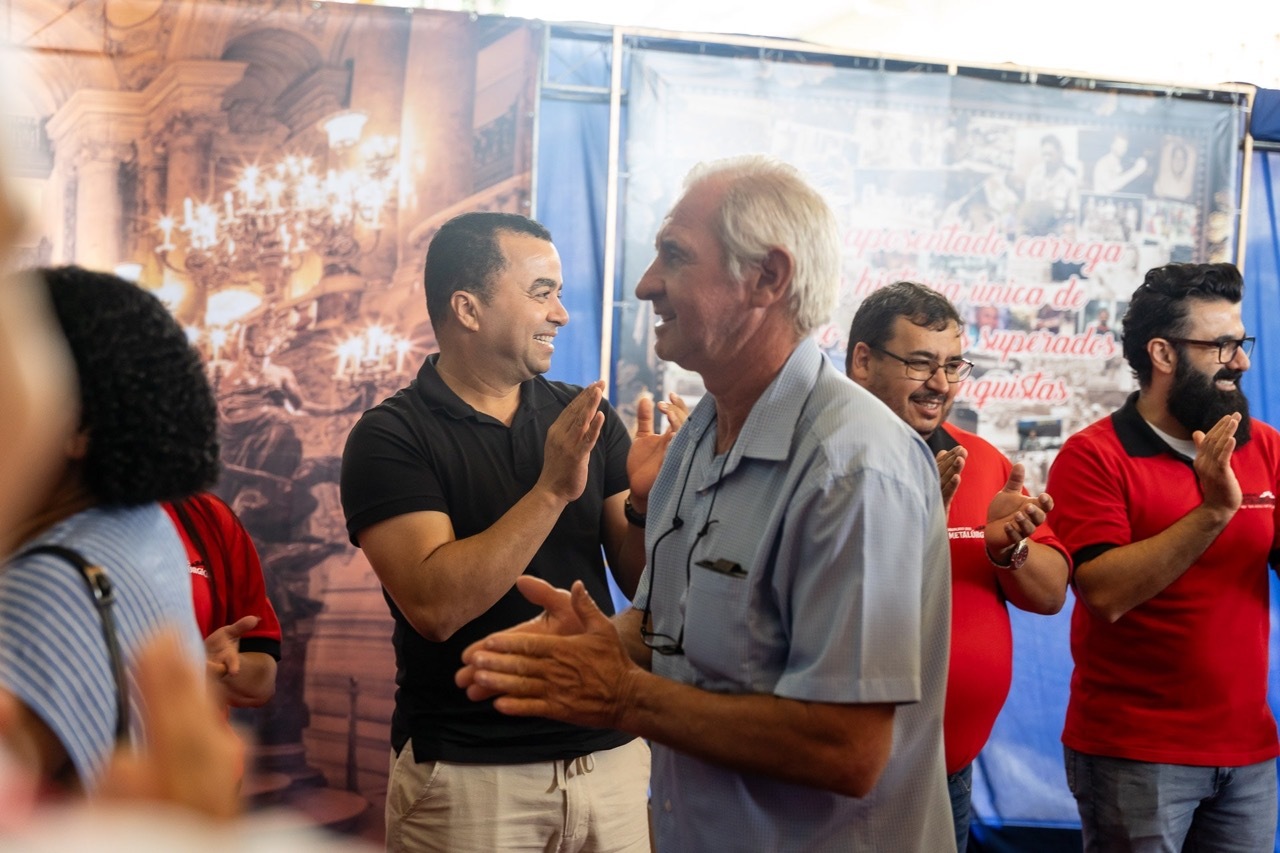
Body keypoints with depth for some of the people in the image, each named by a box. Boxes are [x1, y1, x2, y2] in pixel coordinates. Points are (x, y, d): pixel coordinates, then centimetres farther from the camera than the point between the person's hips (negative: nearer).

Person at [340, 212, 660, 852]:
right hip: (468, 772, -4)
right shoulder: (390, 435, -8)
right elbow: (434, 605, -19)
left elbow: (642, 582, 1)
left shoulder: (586, 418, 3)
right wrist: (552, 490, -23)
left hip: (612, 755, 4)